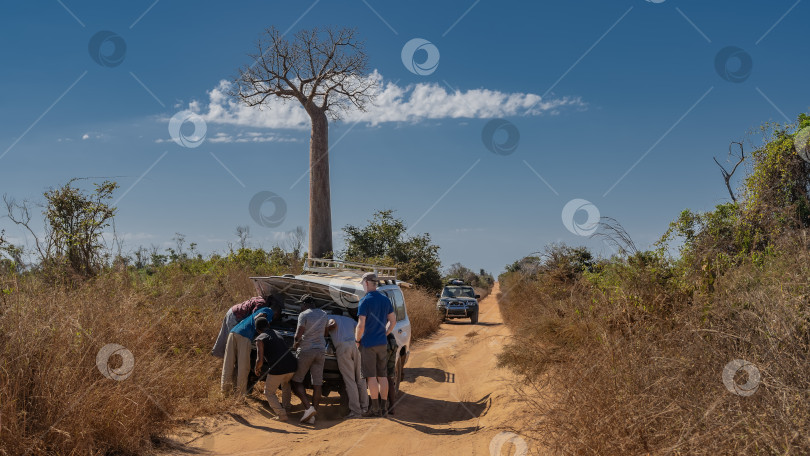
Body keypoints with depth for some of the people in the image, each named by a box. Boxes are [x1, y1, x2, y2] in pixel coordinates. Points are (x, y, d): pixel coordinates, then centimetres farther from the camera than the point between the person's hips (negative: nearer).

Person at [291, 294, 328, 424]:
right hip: (321, 350, 6)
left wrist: (296, 343, 6)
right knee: (317, 384, 3)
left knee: (296, 381, 4)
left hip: (306, 350, -6)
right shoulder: (323, 314, 14)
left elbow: (298, 335, -12)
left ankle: (308, 407, -14)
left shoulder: (303, 315, -7)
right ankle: (312, 415, 2)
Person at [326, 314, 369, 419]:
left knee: (350, 380, -5)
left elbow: (334, 324, -6)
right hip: (356, 346, 5)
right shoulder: (349, 319, 31)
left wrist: (326, 329, 9)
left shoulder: (329, 317, 17)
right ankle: (364, 407, 13)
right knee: (360, 379, 11)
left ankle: (355, 411, -6)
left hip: (343, 347, -4)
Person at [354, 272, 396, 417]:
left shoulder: (365, 301, -14)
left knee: (371, 377, -2)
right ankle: (384, 407, 12)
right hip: (382, 344, 6)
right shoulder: (385, 299, 7)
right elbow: (393, 320, 13)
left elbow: (361, 325, -18)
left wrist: (357, 340, -5)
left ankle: (375, 408, 0)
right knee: (382, 375, 10)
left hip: (368, 344, -6)